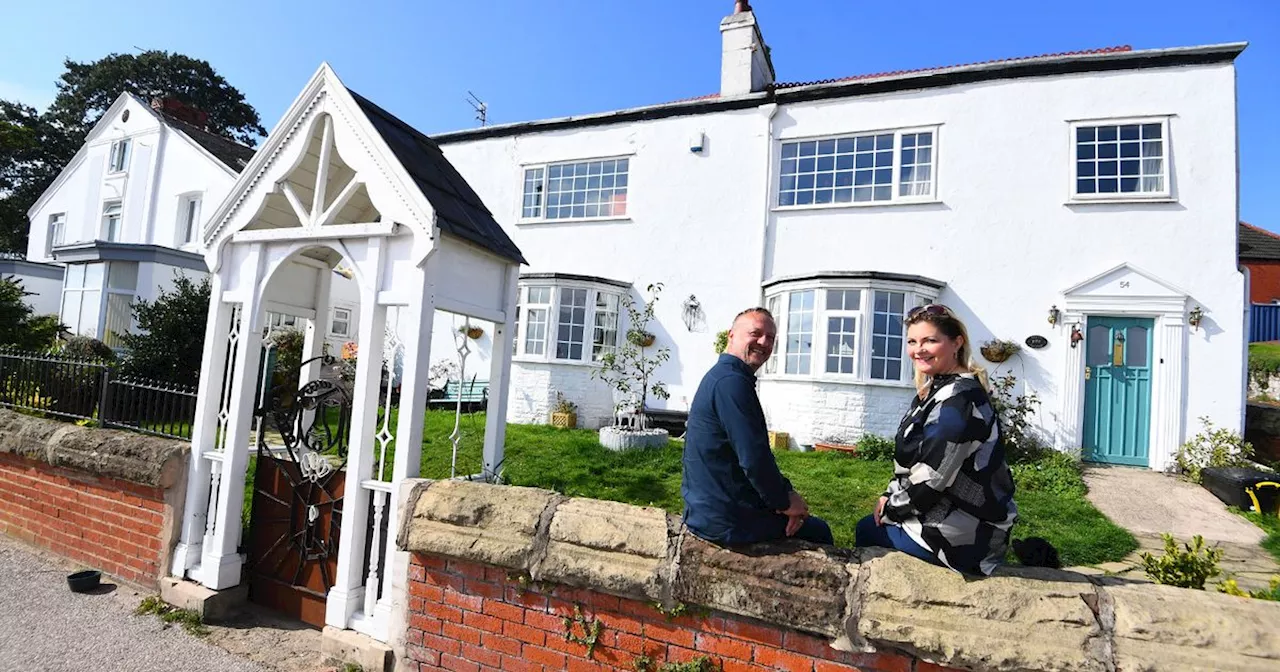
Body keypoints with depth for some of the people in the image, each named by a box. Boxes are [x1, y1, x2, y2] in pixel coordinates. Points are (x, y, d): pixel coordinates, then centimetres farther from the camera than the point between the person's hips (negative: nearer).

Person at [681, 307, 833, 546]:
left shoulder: (721, 375, 10)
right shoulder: (732, 381, -22)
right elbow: (754, 459, -27)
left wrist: (785, 493, 3)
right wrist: (784, 501, -10)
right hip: (726, 521, -10)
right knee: (819, 531, 9)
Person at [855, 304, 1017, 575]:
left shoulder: (957, 398, -24)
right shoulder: (937, 388, 7)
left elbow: (931, 477, -25)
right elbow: (915, 461, 13)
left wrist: (890, 510, -11)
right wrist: (889, 496, 1)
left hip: (962, 535, -9)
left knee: (867, 531, 6)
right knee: (870, 524, 20)